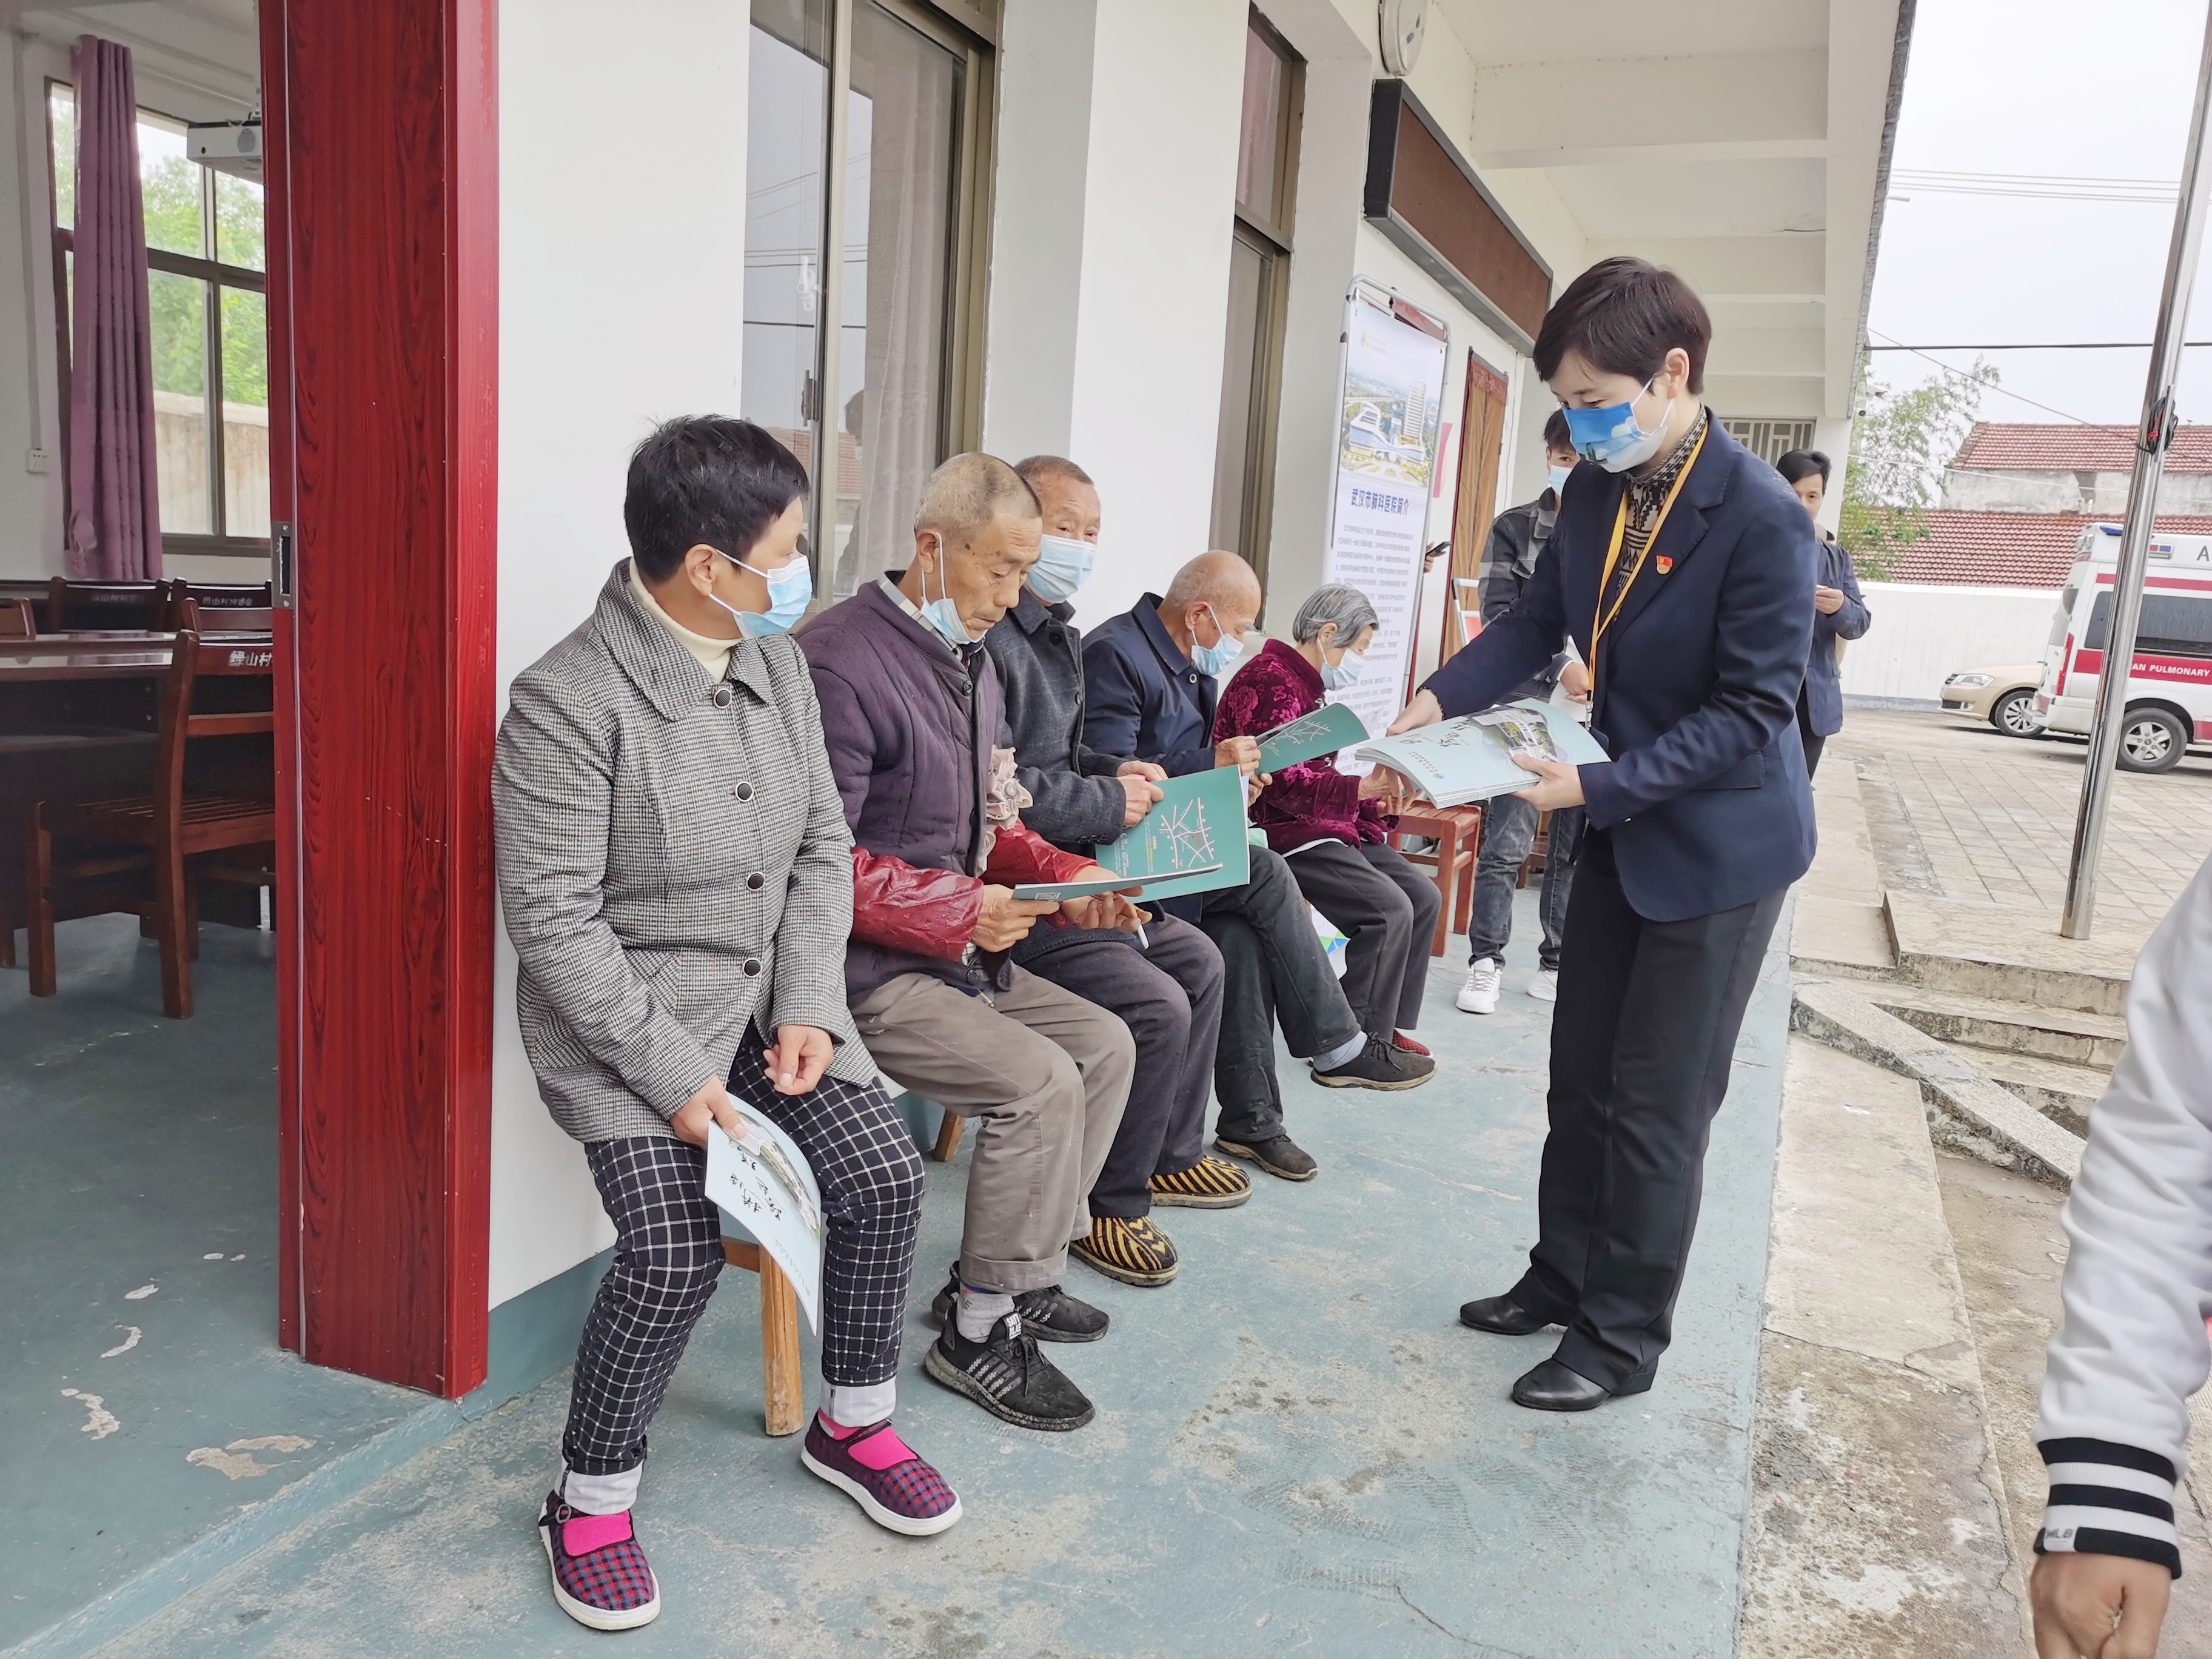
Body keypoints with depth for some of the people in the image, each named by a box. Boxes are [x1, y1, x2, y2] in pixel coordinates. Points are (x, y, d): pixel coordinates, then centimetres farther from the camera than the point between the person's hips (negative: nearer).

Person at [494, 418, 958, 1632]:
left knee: (884, 1174, -8)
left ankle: (853, 1425, 17)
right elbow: (553, 918, -18)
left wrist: (808, 1010, -5)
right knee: (676, 1248, -21)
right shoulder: (568, 700, -18)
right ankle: (591, 1499, 7)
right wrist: (673, 1075, -21)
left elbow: (822, 847, 6)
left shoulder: (775, 663, 3)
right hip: (625, 1015, -6)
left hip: (768, 995, 6)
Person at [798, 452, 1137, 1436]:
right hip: (863, 973, -10)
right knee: (1038, 1080, -21)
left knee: (1104, 1043, 7)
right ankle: (979, 1331, -2)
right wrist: (960, 911, -25)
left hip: (956, 951, 10)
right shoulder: (842, 660, -19)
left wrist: (1063, 878, 0)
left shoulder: (970, 661, 13)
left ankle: (1017, 1272, 19)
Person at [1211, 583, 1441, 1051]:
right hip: (1282, 833, -11)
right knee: (1389, 909, -21)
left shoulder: (1310, 687, 20)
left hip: (1322, 825, 11)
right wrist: (1360, 789, -34)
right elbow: (1281, 781, -25)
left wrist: (1373, 804, 8)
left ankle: (1387, 1026, 11)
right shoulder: (1271, 681, -15)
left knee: (1423, 897, 4)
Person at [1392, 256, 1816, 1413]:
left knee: (1656, 1107, 4)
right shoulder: (1595, 489, -3)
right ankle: (1562, 1279, 36)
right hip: (1620, 829, 7)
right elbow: (1540, 619, 6)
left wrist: (1598, 785, -28)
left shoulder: (1761, 516, -24)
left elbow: (1752, 709, -23)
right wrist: (1439, 700, -10)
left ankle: (1623, 1339, 21)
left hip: (1719, 843, -7)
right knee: (1581, 1078, 17)